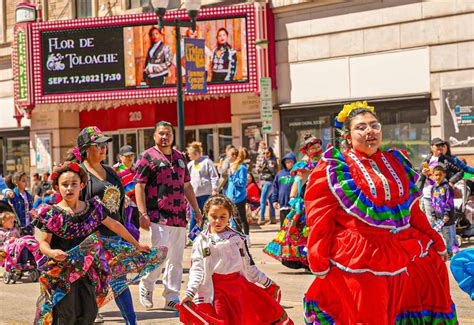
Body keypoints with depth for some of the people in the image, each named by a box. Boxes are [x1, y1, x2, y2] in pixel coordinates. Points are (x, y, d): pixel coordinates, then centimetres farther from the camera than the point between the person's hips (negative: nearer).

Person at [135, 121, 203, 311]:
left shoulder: (179, 157, 17)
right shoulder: (148, 157, -2)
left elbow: (186, 186, 23)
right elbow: (139, 186, -6)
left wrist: (196, 210, 18)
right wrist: (143, 213, -14)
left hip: (179, 217, 6)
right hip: (158, 217, -6)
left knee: (176, 260, 7)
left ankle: (172, 298, 15)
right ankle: (146, 285, 14)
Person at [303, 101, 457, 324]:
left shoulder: (397, 162, 13)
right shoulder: (333, 169, -4)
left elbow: (413, 210, 18)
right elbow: (320, 219, -6)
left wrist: (435, 241, 18)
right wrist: (319, 262, -10)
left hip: (407, 252, 6)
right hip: (360, 258, -5)